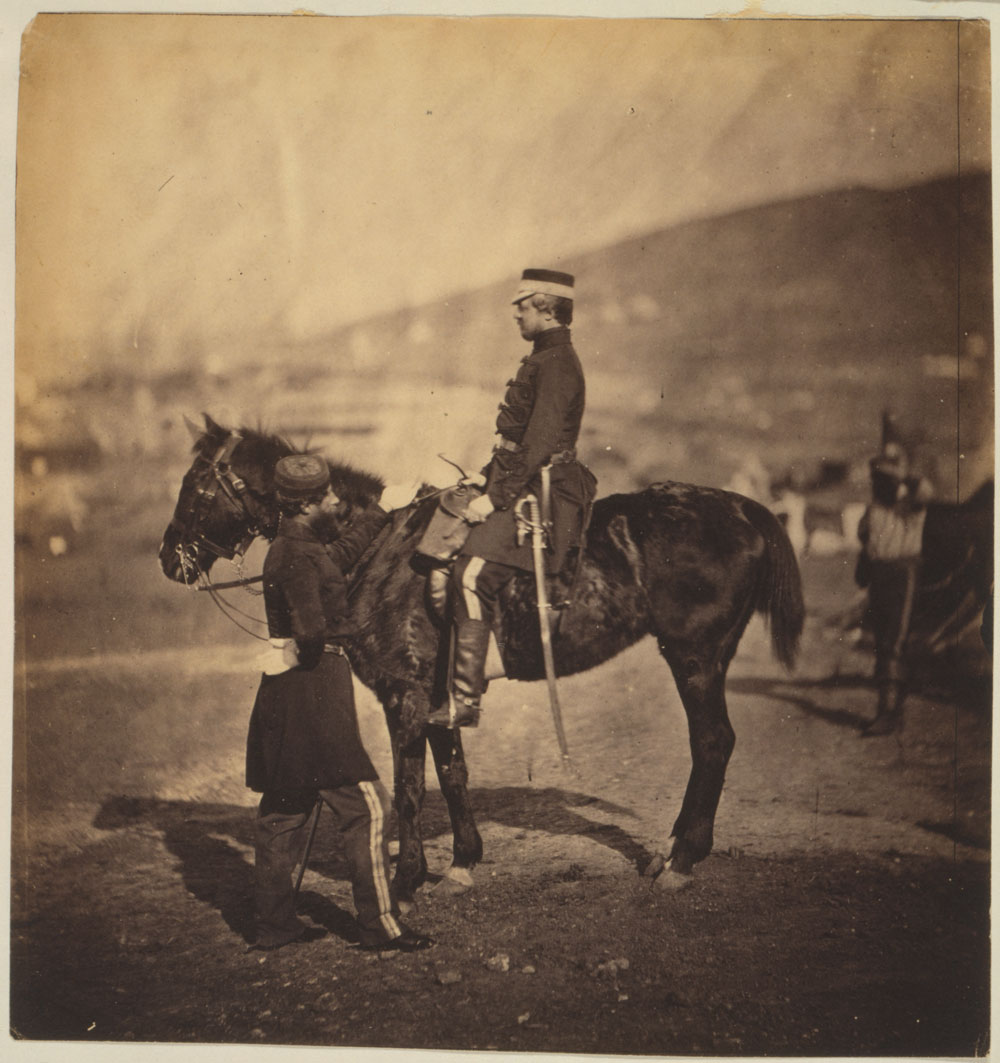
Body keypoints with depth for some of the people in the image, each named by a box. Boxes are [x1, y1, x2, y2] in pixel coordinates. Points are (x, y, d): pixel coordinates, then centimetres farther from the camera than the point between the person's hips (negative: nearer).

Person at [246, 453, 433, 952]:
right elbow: (311, 630, -30)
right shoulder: (298, 558, -19)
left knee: (283, 811, 14)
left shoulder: (297, 548, 12)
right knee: (365, 807, -3)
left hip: (285, 688, 11)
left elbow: (342, 551, 32)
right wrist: (322, 639, -8)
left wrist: (383, 510, 40)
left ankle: (273, 922, 22)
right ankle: (380, 925, 3)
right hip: (312, 691, -11)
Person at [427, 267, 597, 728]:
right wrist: (488, 476, 20)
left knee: (473, 576, -22)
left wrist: (496, 498, -21)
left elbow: (538, 443, -21)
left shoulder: (557, 365, -12)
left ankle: (464, 699, -24)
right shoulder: (544, 359, 21)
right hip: (521, 486, 11)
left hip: (537, 493, -11)